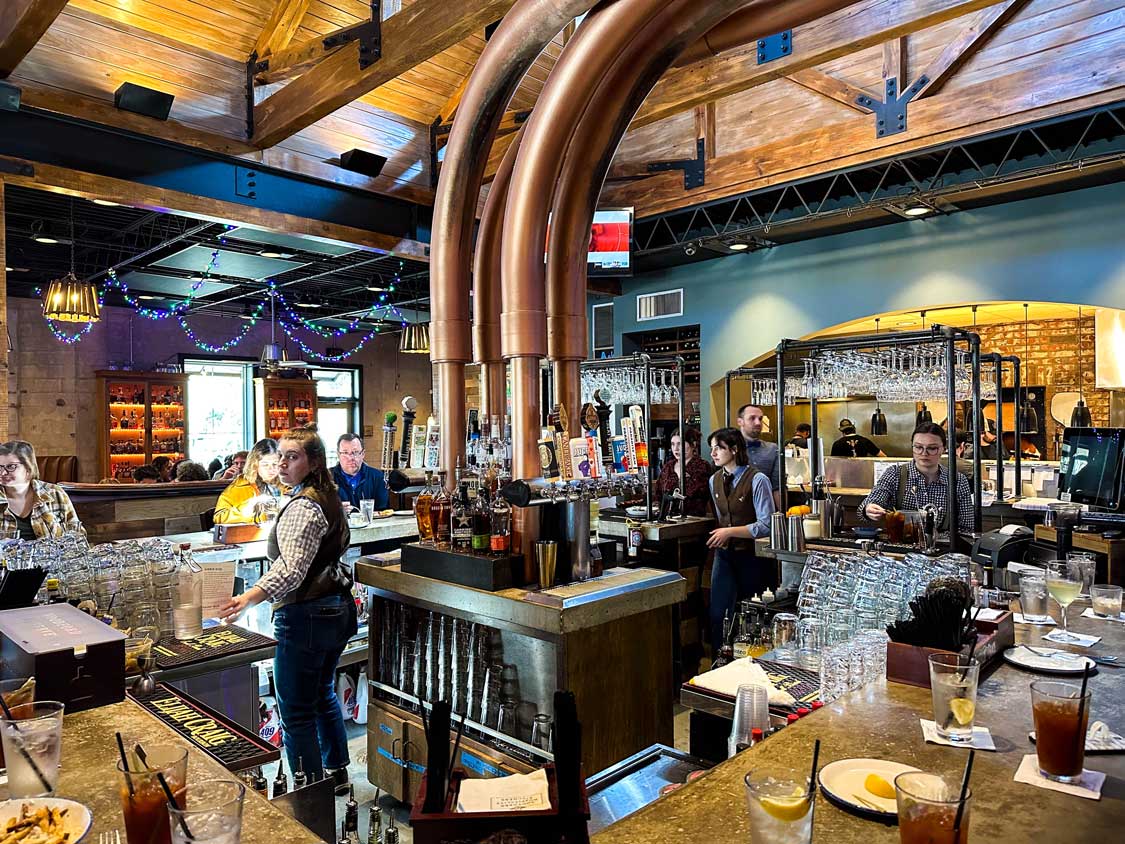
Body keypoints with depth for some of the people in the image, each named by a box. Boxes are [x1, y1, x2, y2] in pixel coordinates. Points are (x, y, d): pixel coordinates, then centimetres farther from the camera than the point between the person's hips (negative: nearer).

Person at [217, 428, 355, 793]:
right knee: (323, 696, 24)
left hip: (305, 616, -10)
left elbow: (292, 569, -31)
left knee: (297, 715, 1)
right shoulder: (330, 499, 10)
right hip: (337, 610, 10)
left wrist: (251, 596, -45)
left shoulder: (302, 507, -19)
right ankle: (336, 774, 38)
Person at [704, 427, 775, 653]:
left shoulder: (757, 480, -13)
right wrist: (721, 534, 7)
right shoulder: (714, 480, 7)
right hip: (724, 554, 5)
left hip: (751, 556, -5)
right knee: (718, 615, -3)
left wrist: (730, 532, -18)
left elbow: (766, 525, -16)